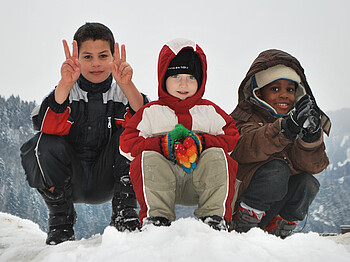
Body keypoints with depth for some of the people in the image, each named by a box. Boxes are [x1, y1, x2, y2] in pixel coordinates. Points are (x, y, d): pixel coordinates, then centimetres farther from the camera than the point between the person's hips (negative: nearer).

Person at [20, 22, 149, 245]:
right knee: (46, 146, -27)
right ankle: (61, 219, -8)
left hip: (107, 182, 0)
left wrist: (127, 86, -38)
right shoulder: (66, 92, -5)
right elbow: (49, 128, -26)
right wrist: (65, 84, -39)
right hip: (70, 181, 0)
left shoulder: (122, 93, -2)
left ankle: (124, 212, -14)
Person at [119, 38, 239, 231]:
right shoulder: (150, 112, 10)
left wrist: (201, 142, -11)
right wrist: (164, 144, -13)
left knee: (217, 156, -26)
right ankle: (158, 215, -29)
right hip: (160, 184, -1)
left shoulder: (209, 111, 16)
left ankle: (215, 216, -26)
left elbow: (231, 137, 8)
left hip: (200, 184, 1)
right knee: (149, 159, -29)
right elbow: (127, 144, 1)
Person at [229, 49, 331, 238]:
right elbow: (246, 149, -31)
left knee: (307, 184, -20)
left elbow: (313, 165, -10)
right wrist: (285, 128, -45)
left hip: (279, 200, 5)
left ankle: (276, 233, -5)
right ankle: (241, 227, -16)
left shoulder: (301, 120, 8)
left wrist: (311, 137, -31)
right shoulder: (246, 118, -5)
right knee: (276, 170, -28)